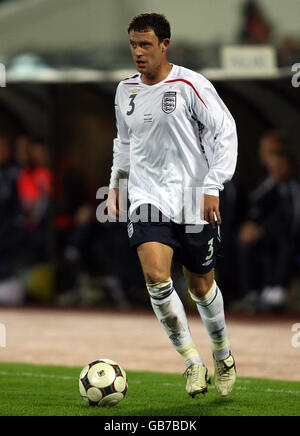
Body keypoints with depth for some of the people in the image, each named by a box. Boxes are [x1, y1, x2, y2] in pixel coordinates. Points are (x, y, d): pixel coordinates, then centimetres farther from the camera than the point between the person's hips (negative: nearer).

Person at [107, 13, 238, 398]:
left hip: (194, 202, -3)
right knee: (155, 277, -19)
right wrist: (116, 183, 15)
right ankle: (192, 362, -7)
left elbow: (225, 132, -8)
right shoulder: (126, 91, 8)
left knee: (201, 286, 7)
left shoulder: (189, 85, -9)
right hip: (148, 200, 3)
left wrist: (212, 187, -14)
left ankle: (223, 355, 35)